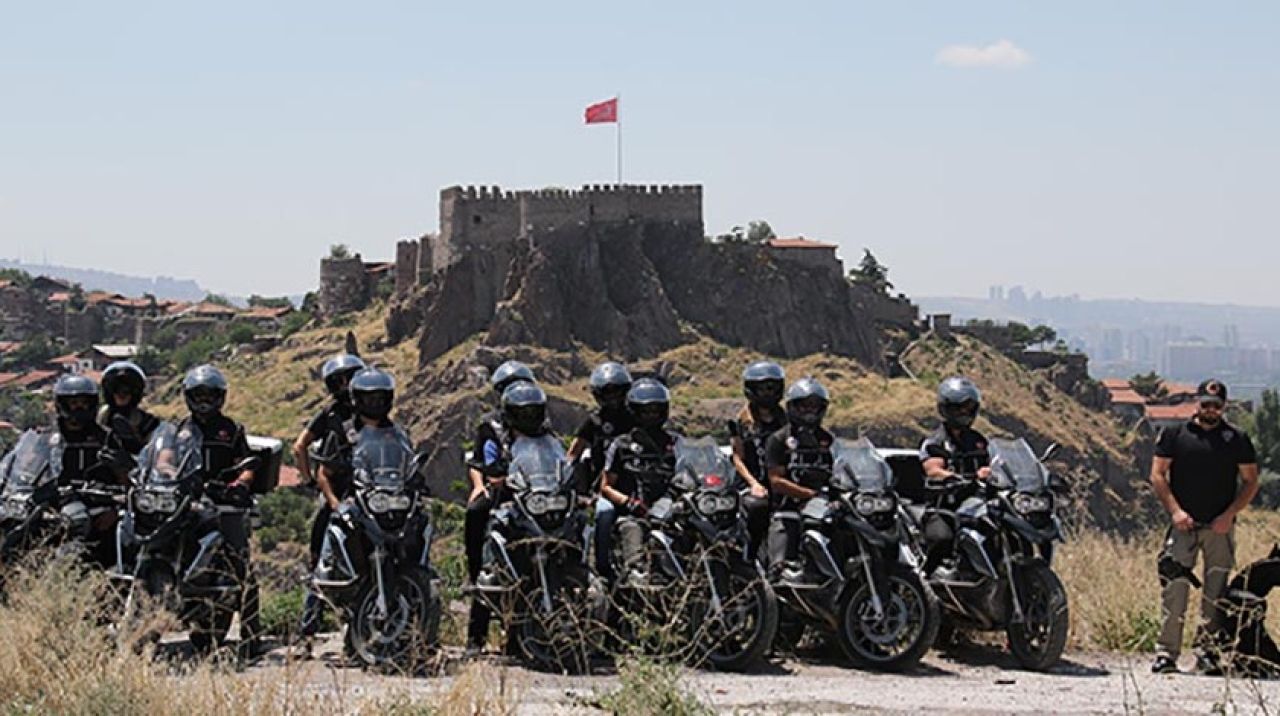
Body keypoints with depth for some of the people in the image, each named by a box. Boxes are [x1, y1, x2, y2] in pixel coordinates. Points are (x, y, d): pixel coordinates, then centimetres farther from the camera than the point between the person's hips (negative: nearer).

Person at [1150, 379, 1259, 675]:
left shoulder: (1237, 439, 8)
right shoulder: (1174, 435, 6)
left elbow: (1250, 481, 8)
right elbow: (1157, 475, 5)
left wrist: (1230, 514, -5)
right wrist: (1175, 511, -7)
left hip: (1220, 528, 1)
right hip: (1183, 525, -1)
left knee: (1216, 593, 1)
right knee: (1174, 588, -8)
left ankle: (1207, 650, 7)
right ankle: (1166, 653, -6)